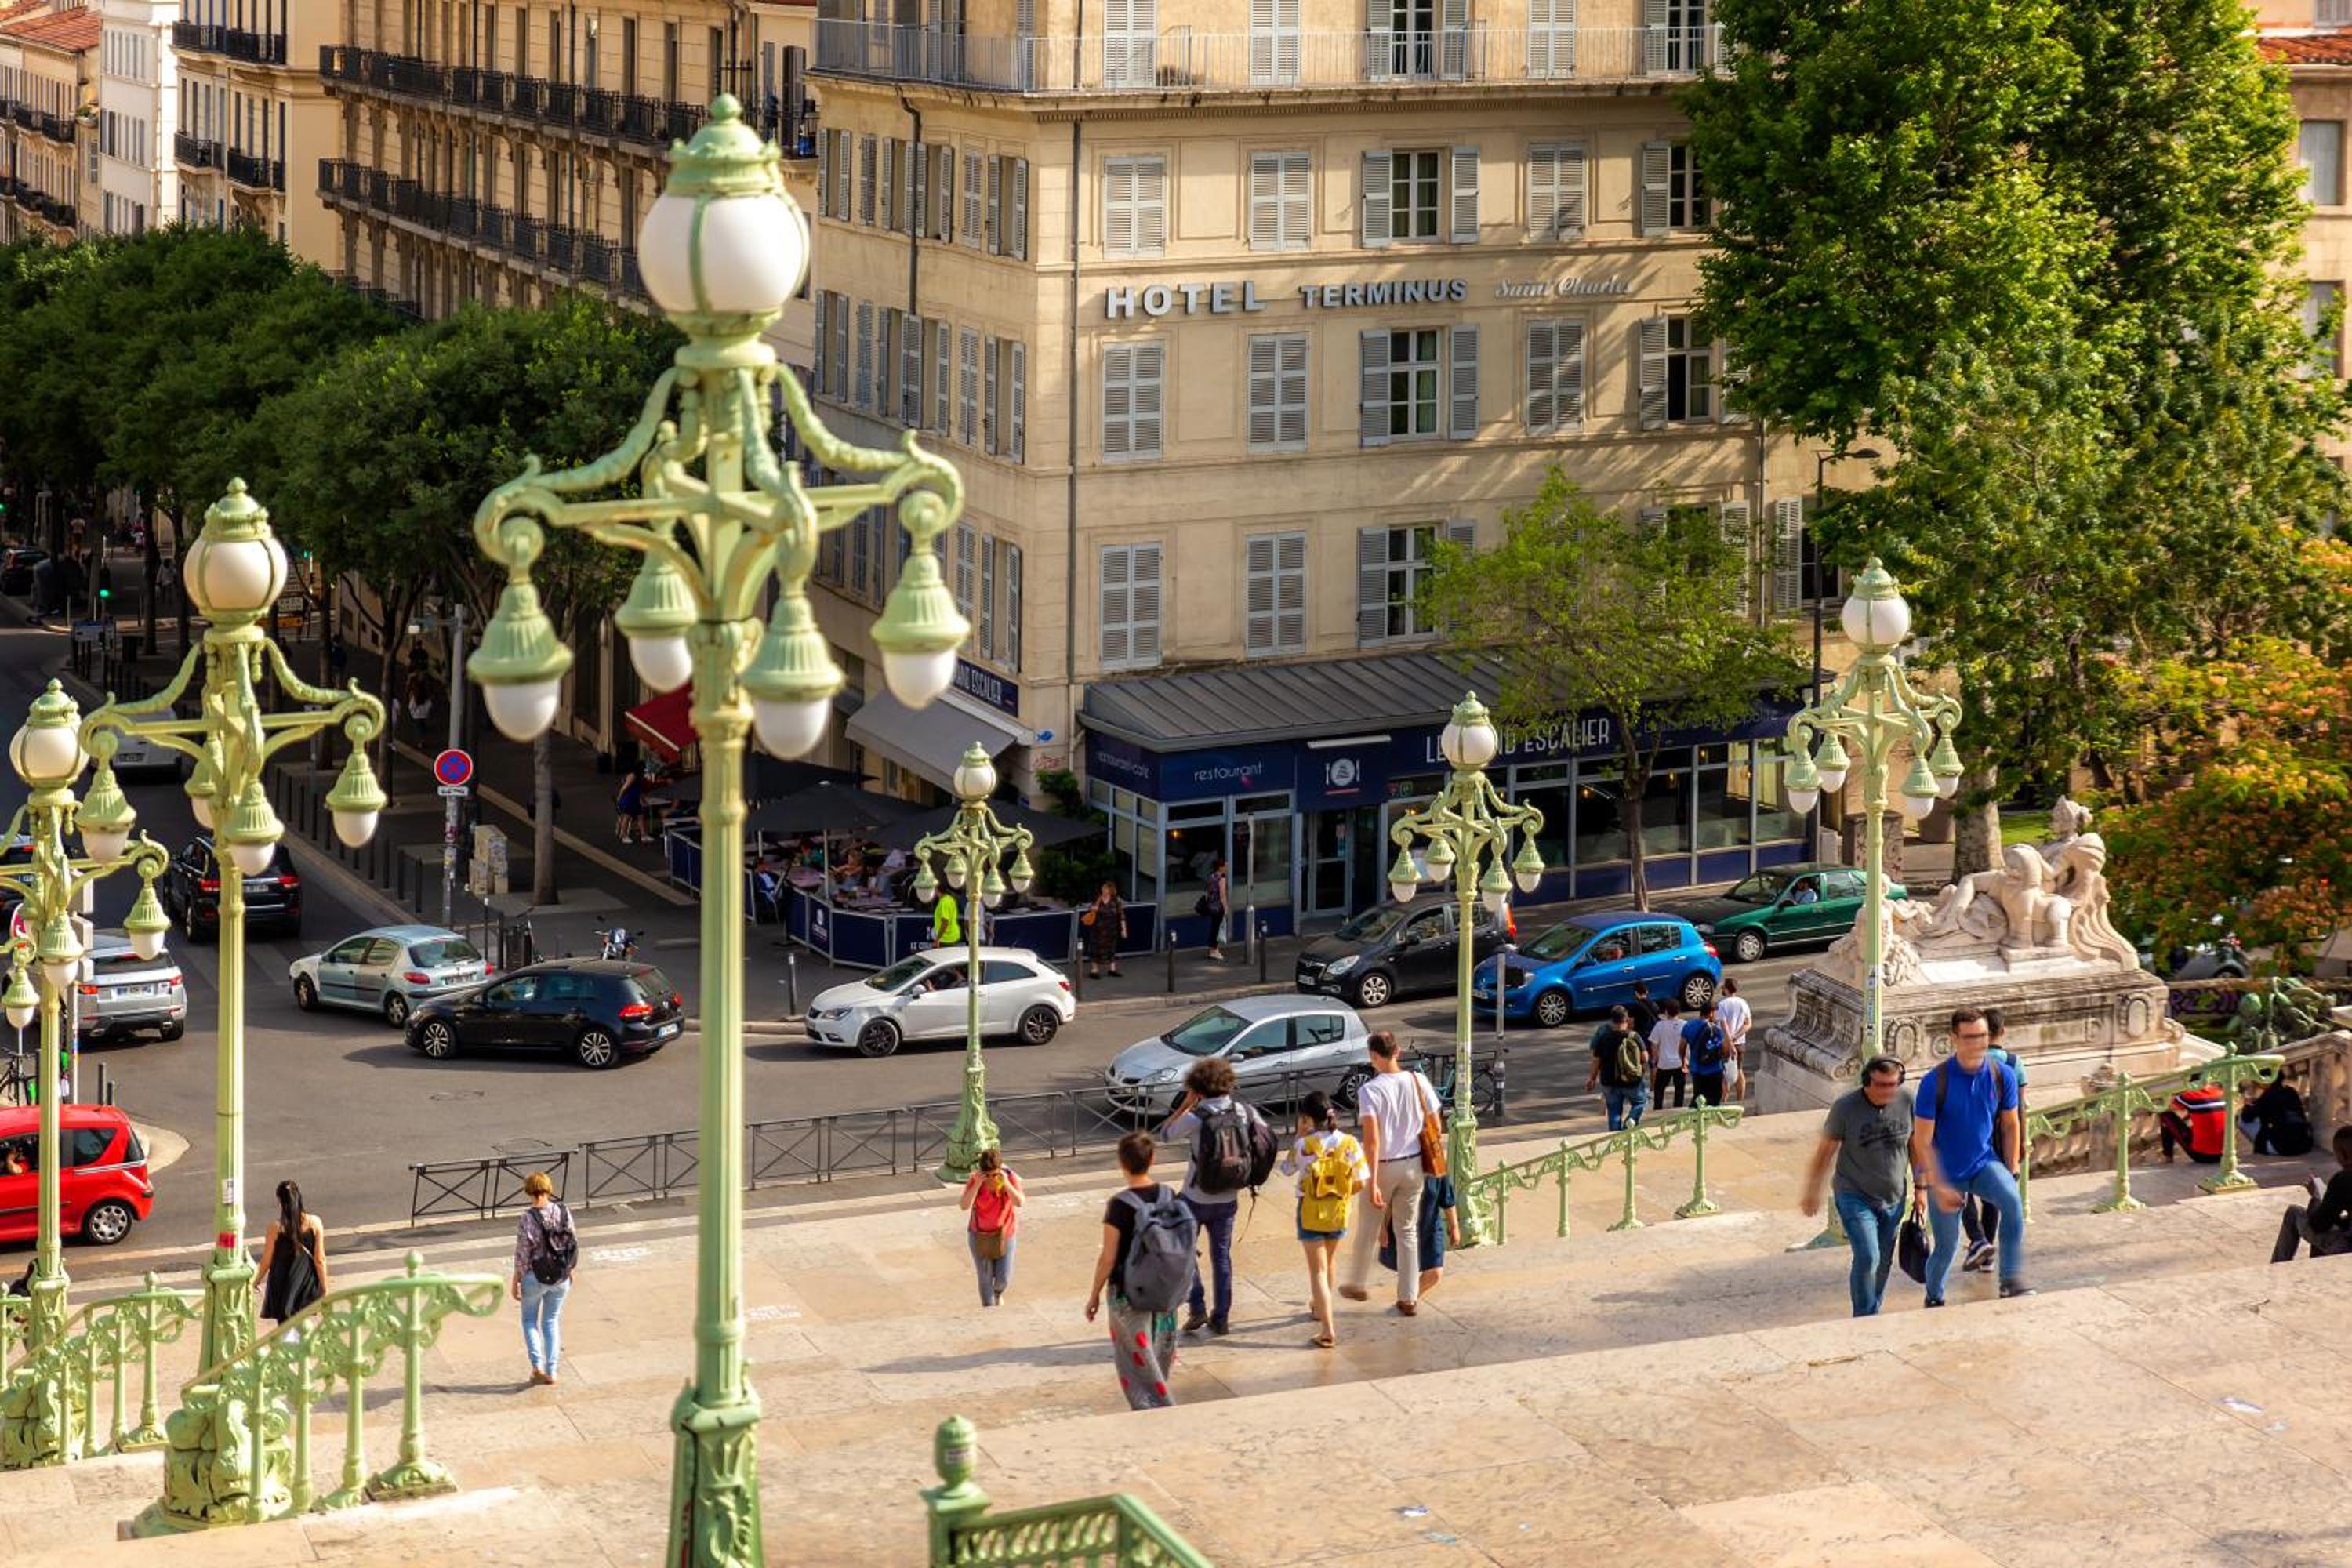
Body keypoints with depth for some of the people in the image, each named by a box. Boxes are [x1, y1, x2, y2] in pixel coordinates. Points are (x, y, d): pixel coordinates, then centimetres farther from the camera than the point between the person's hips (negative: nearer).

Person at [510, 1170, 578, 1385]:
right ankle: (551, 1371, 16)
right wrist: (570, 1271, 16)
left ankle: (537, 1365, 3)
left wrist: (515, 1281, -1)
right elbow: (574, 1244, 1)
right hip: (561, 1278, 3)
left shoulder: (526, 1219, -18)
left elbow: (522, 1255, -13)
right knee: (551, 1322, 18)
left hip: (535, 1277, -3)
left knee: (529, 1319, 18)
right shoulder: (564, 1213, -7)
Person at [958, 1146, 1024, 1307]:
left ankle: (998, 1291, 41)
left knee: (1004, 1278, 3)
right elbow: (964, 1206, -26)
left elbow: (1019, 1202, -28)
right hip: (979, 1235, 0)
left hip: (1003, 1234, 0)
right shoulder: (974, 1179, -17)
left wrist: (1006, 1184, -39)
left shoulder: (1010, 1177, -16)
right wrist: (977, 1184, -35)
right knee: (985, 1278, 5)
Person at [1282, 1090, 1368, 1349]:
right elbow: (1362, 1182, -7)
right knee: (1328, 1262, 27)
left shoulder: (1304, 1145, -18)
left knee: (1318, 1270, 2)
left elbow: (1287, 1169, 0)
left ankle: (1328, 1330, -7)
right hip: (1339, 1212, 3)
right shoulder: (1350, 1144, -11)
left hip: (1311, 1213, -3)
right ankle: (1319, 1306, 50)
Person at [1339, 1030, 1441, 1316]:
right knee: (1408, 1231, 13)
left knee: (1369, 1228, 17)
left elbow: (1372, 1140, -23)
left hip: (1383, 1166, -3)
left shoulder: (1369, 1091, -18)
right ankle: (1409, 1298, 15)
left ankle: (1358, 1285, 35)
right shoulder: (1418, 1082, -5)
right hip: (1413, 1164, 3)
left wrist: (1372, 1182, -22)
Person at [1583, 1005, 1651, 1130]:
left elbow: (1596, 1062, -3)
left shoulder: (1604, 1039, -7)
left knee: (1614, 1113, 12)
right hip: (1634, 1082, -1)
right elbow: (1645, 1058, -4)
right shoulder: (1635, 1037, -9)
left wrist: (1591, 1079, 11)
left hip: (1610, 1083, 1)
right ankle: (1632, 1119, -4)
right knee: (1640, 1101, 22)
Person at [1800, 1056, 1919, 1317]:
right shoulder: (1846, 1106, -16)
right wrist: (1812, 1192, 2)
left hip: (1893, 1198, 4)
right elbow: (1826, 1149, -5)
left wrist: (1921, 1186, 11)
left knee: (1884, 1263, 13)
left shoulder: (1906, 1101, -7)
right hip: (1855, 1197, -4)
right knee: (1867, 1258, -17)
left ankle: (1872, 1315, 30)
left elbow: (1915, 1145, 8)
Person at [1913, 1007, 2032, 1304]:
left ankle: (2011, 1280, -25)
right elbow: (1922, 1141, -14)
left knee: (2012, 1201, -29)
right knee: (1947, 1247, 5)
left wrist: (2011, 1173, 4)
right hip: (1946, 1174, -2)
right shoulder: (1935, 1082, -19)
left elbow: (2010, 1125, 7)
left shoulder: (2002, 1076, -9)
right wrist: (1939, 1187, -18)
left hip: (1984, 1164, 2)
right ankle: (1934, 1299, 33)